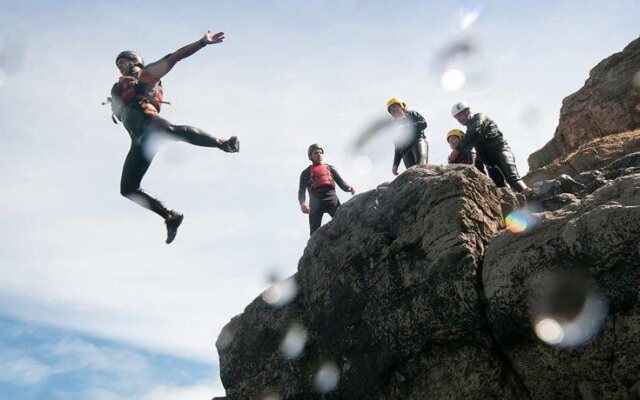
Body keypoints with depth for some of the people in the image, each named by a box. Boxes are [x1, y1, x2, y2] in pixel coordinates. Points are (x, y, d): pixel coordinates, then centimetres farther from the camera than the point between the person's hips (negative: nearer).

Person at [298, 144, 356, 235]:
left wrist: (349, 188, -7)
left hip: (331, 198, 1)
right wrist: (302, 203, -13)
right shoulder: (306, 173, 23)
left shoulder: (330, 168, 28)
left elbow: (341, 183, 18)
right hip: (316, 201, -1)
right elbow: (301, 191, 10)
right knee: (315, 232, -11)